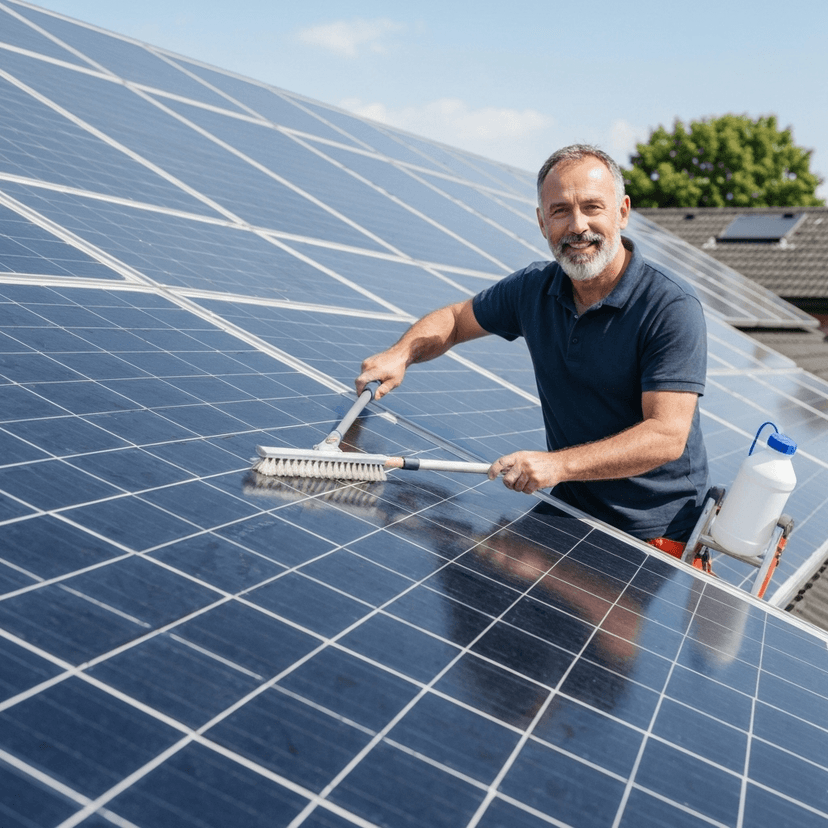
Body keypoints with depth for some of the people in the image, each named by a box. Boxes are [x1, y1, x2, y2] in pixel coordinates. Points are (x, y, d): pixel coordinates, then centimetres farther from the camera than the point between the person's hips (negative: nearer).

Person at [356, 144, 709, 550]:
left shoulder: (672, 308, -17)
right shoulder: (533, 289, 0)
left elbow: (667, 435, -23)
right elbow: (454, 319, 16)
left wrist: (559, 464, -32)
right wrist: (400, 354, -4)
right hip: (569, 516, 5)